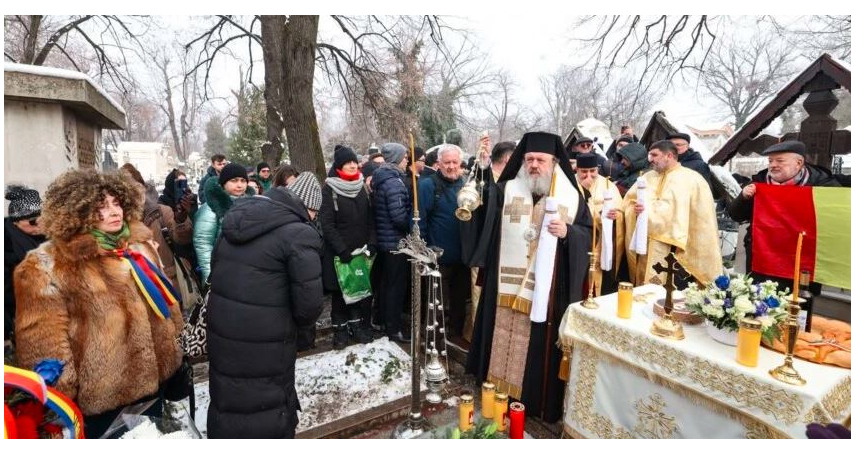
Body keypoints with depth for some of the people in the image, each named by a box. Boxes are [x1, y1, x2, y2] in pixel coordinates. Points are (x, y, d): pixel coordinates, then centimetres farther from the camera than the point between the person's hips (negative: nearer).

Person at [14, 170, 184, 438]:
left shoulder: (138, 245, 2)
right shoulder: (49, 266, -16)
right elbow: (43, 339, -16)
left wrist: (173, 347, 16)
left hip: (152, 376, 6)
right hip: (100, 390, -5)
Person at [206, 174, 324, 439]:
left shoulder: (239, 221, 6)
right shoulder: (300, 234, -18)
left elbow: (216, 272, 13)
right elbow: (309, 305, -21)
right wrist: (301, 320, 1)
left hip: (221, 334, 7)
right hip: (264, 345, -7)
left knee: (226, 404, 26)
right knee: (269, 419, 14)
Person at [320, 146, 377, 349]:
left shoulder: (361, 186, 8)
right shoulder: (329, 189, -7)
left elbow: (370, 218, 6)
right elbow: (327, 224, -12)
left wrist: (372, 243, -6)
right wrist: (342, 250, -17)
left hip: (362, 249, 4)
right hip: (339, 252, -3)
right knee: (340, 291, 7)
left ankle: (357, 324, 25)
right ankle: (340, 329, 21)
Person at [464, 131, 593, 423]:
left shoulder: (572, 197, 3)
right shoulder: (504, 191, 4)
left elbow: (588, 233, 4)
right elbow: (481, 226, 1)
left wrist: (568, 232, -16)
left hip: (550, 290, -1)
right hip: (506, 286, 1)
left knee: (540, 344, 7)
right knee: (503, 338, 11)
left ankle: (537, 400, 24)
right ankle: (498, 392, 30)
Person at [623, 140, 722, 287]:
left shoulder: (692, 179, 0)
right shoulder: (648, 177, 15)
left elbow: (702, 217, -3)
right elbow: (629, 201, 11)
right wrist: (636, 209, -11)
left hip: (678, 251, -4)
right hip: (647, 249, 4)